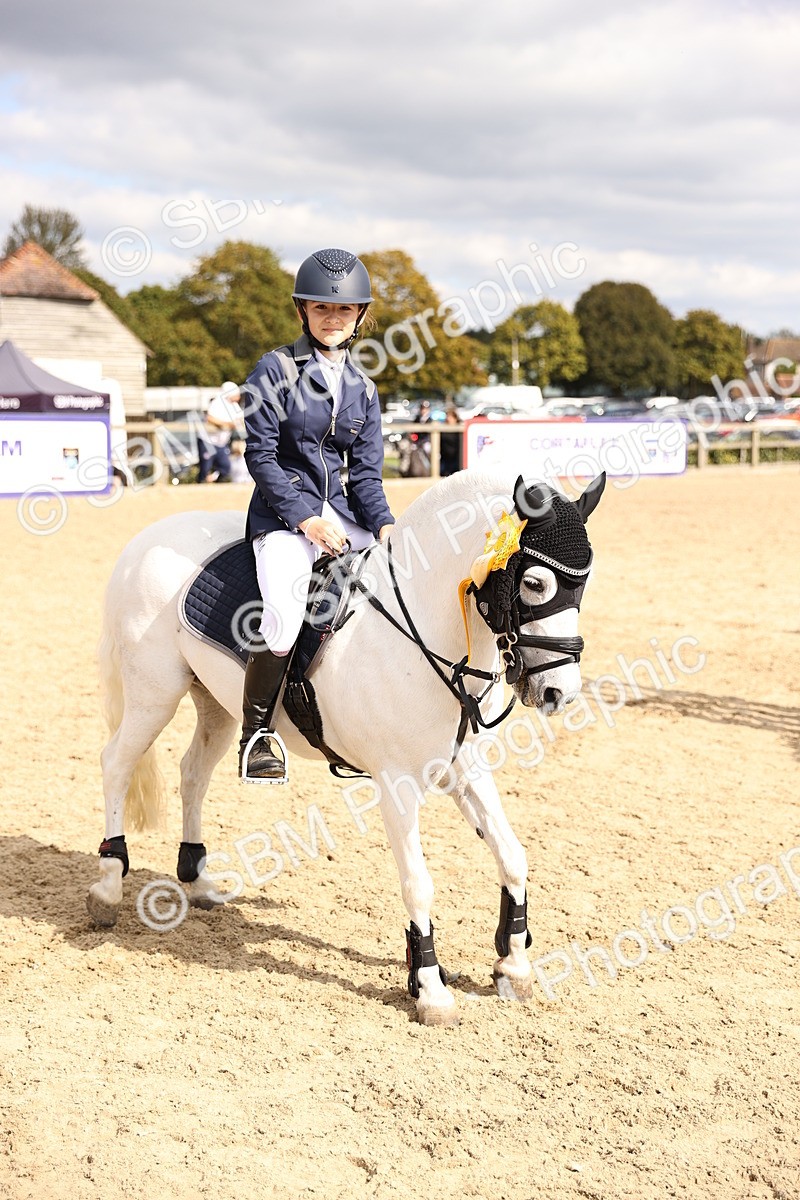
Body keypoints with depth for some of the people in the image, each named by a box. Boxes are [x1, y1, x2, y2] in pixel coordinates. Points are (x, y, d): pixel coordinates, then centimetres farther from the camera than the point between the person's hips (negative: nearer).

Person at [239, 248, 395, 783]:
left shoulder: (362, 387, 12)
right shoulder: (276, 369, -3)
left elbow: (366, 470, 9)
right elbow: (261, 454, -7)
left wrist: (384, 526, -9)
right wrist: (305, 518, -16)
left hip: (340, 513, 6)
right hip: (283, 512, -5)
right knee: (284, 618, -29)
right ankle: (258, 732, -7)